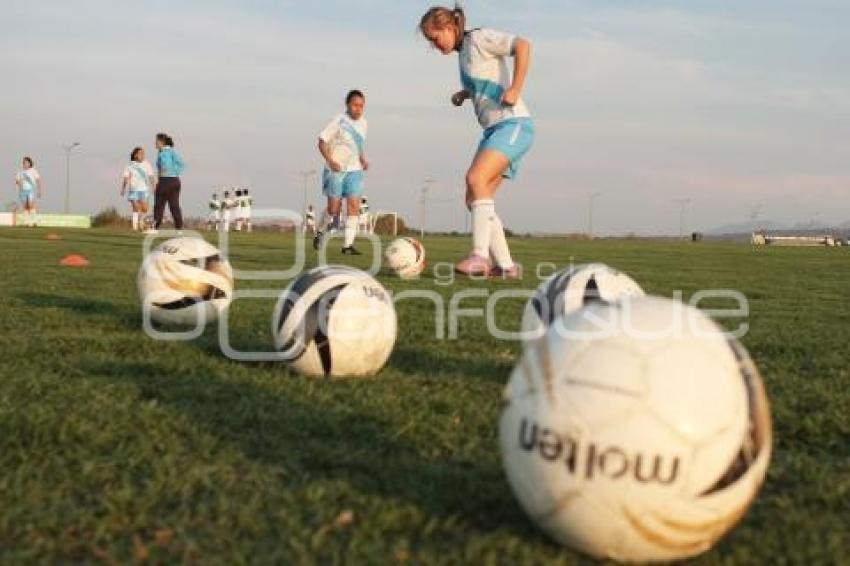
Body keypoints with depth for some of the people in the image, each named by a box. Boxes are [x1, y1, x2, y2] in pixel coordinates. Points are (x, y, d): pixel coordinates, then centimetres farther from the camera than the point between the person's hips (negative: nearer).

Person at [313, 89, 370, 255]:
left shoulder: (363, 123, 8)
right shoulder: (339, 121, -10)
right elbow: (322, 141, -10)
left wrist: (363, 159, 5)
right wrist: (330, 161, -22)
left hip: (354, 170, 5)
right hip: (336, 170, -4)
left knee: (354, 206, -8)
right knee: (334, 208, -4)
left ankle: (348, 245, -7)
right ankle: (320, 232, 24)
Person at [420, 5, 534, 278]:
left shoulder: (479, 39, -5)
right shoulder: (464, 53, 20)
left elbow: (522, 45, -17)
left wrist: (515, 90, -21)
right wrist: (464, 94, 14)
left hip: (514, 124, -10)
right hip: (494, 130, 10)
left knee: (476, 178, -27)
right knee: (474, 198, 2)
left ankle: (480, 255, -31)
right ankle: (505, 265, 4)